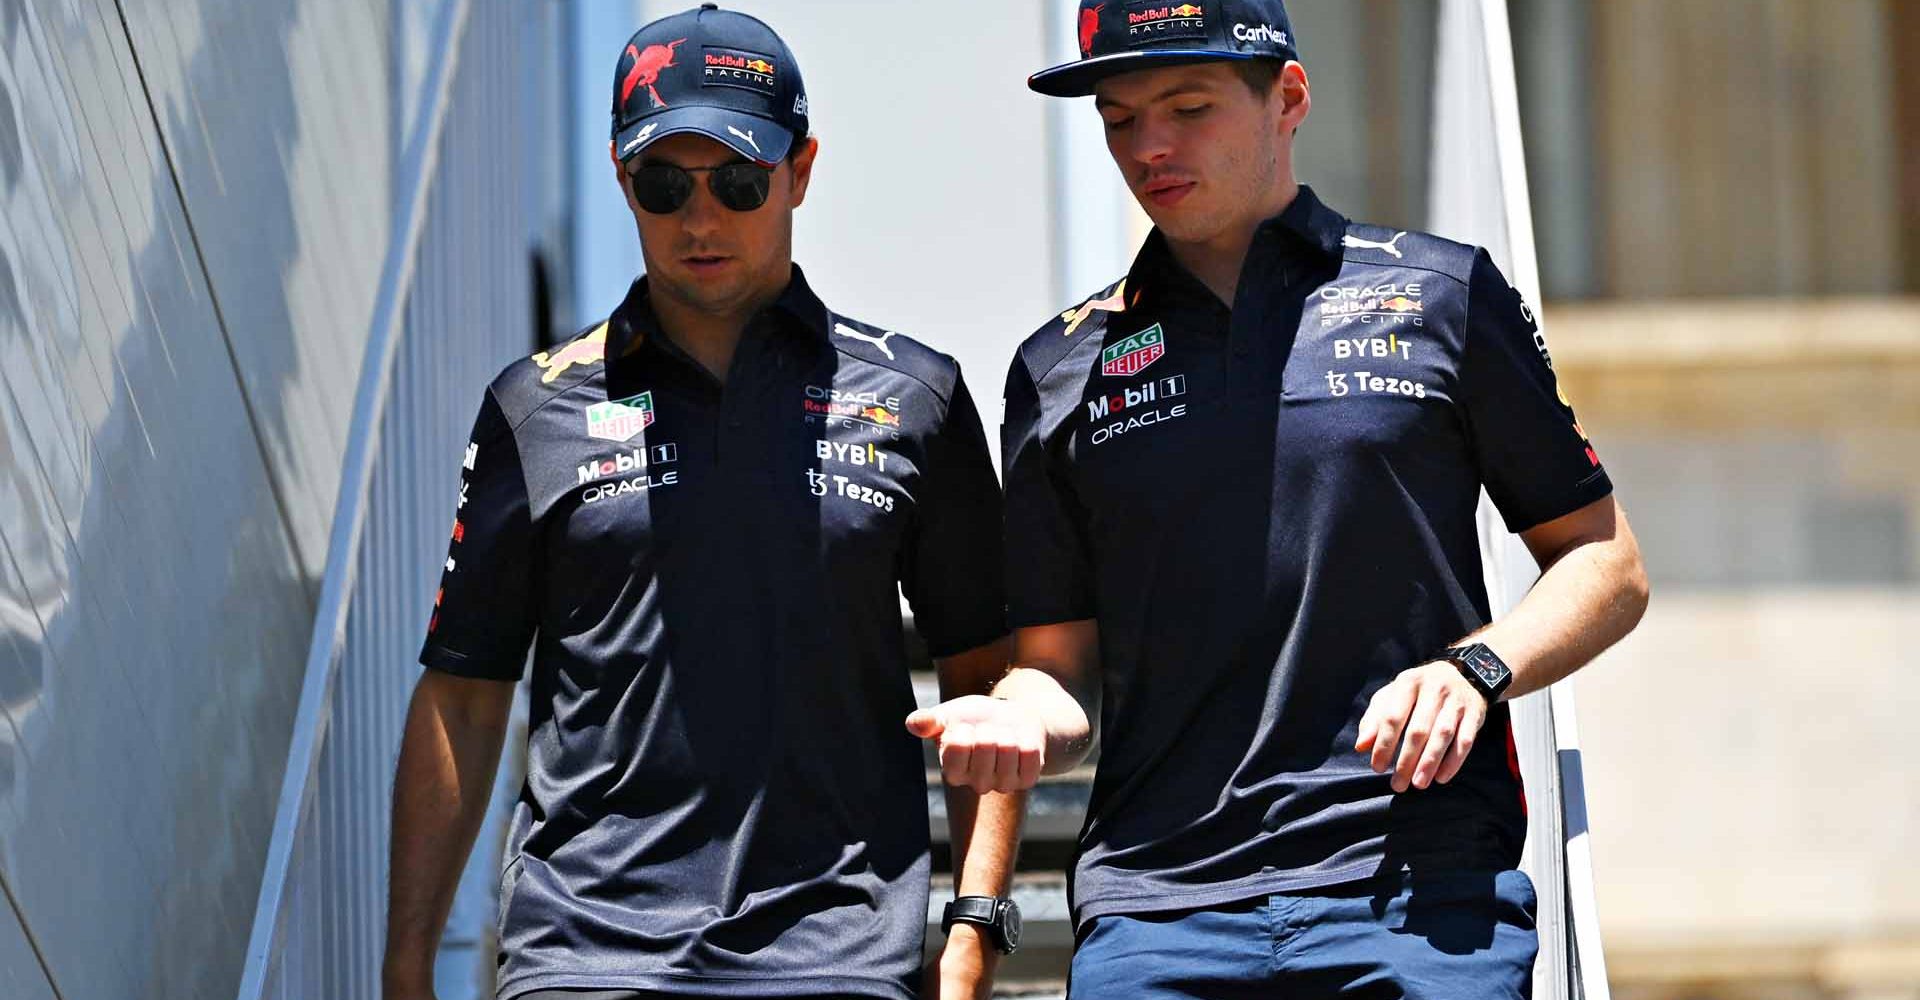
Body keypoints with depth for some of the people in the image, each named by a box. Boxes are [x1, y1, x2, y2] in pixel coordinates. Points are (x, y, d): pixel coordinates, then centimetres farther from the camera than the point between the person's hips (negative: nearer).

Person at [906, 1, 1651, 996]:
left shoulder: (1442, 292, 9)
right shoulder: (1060, 370, 14)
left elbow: (1607, 567, 11)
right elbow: (1062, 666, 15)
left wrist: (1474, 669, -7)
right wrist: (1020, 722, -7)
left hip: (1423, 888, -1)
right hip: (1156, 905, 2)